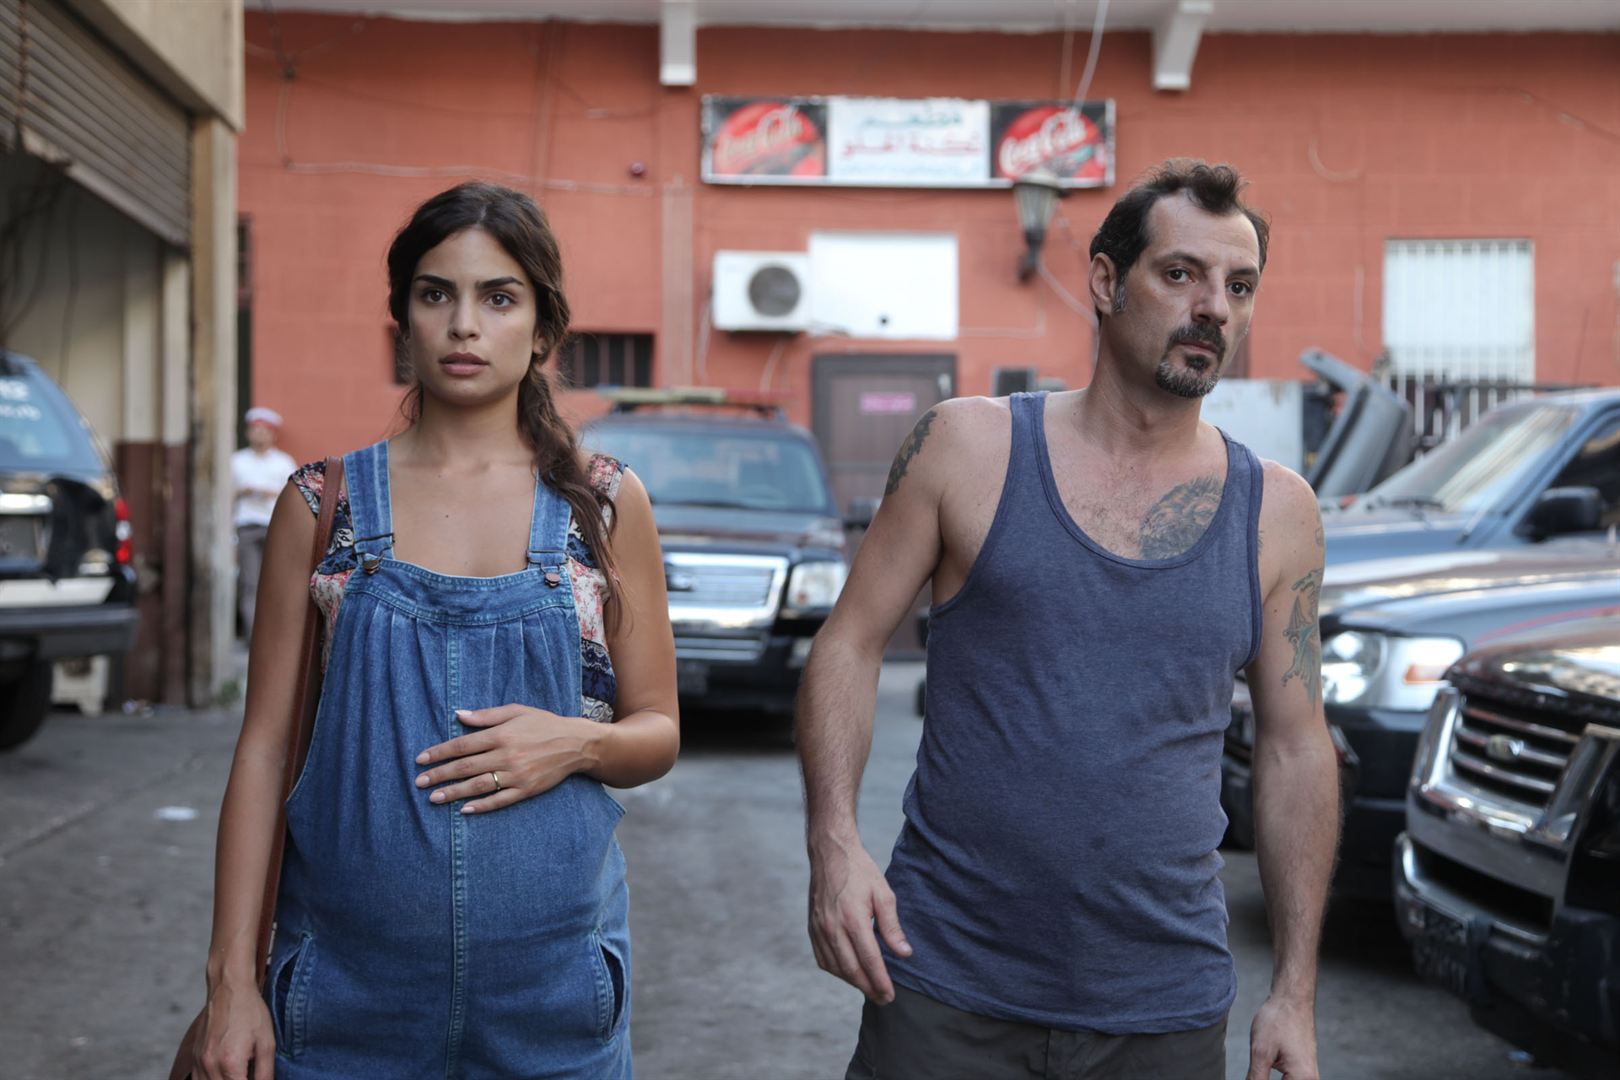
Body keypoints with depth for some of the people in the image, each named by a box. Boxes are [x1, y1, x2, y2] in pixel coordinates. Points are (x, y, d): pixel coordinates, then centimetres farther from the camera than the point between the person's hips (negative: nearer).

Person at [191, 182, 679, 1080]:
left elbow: (657, 734, 6)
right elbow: (264, 745, 1)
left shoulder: (605, 504, 1)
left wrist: (579, 742, -16)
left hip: (549, 977, 0)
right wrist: (231, 977, -3)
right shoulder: (325, 504, 1)